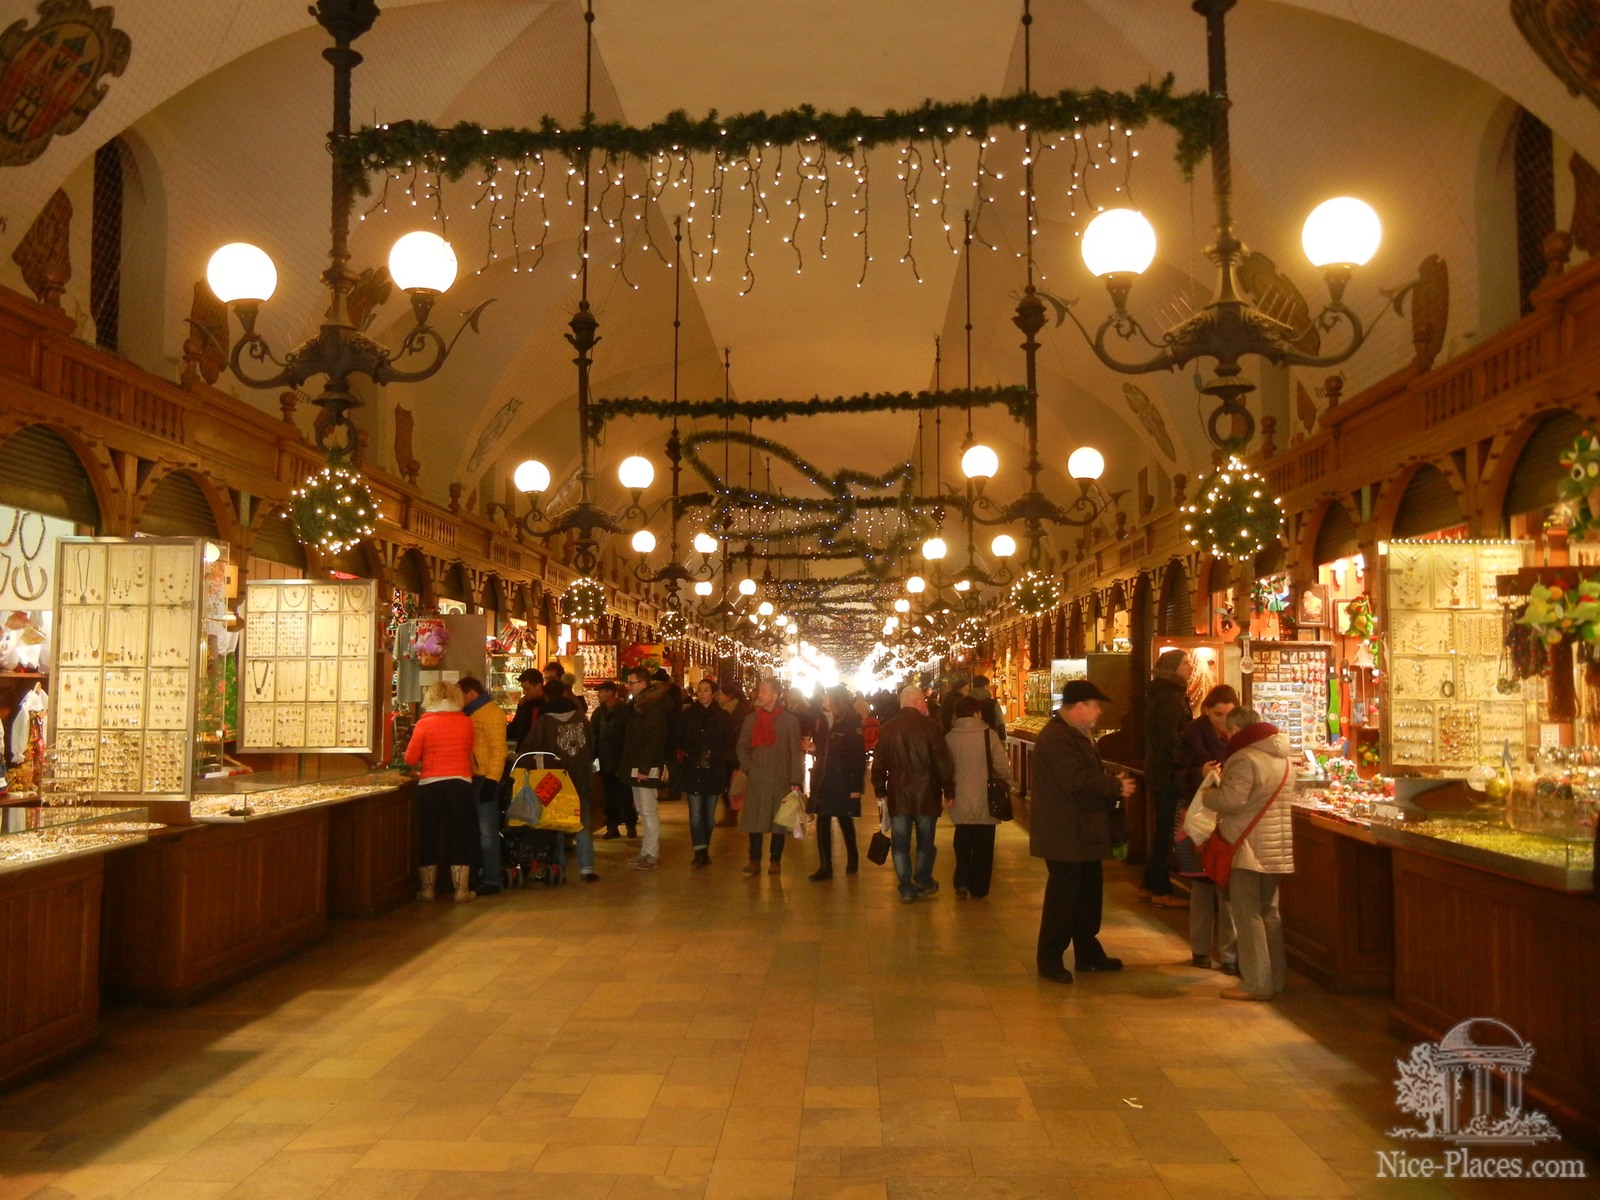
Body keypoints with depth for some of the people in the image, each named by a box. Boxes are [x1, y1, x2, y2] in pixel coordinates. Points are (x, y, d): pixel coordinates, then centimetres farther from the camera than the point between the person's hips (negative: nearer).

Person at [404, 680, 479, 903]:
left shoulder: (424, 723, -6)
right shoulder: (466, 722, 0)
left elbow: (411, 758, -4)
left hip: (430, 785, -1)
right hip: (460, 783, 1)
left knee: (429, 837, 11)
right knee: (459, 837, 7)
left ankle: (427, 888, 18)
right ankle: (462, 889, 9)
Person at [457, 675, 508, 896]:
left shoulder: (491, 714, -11)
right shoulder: (472, 714, 17)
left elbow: (498, 750, -18)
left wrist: (491, 781, -23)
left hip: (485, 779, -9)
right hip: (472, 778, 9)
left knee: (487, 832, -4)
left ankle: (491, 880, 2)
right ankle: (477, 876, 23)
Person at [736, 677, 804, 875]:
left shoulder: (790, 720, -1)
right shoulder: (751, 719, 8)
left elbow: (796, 752, -4)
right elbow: (742, 747, 12)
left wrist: (795, 781, -10)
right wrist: (748, 768, -4)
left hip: (781, 781, -2)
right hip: (756, 780, 2)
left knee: (778, 821, 4)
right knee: (754, 821, 1)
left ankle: (775, 861, 15)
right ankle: (754, 860, 12)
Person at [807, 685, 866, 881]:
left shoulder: (851, 724, -11)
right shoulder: (822, 721, 6)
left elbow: (859, 756, -12)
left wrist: (857, 786, -16)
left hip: (843, 781, -5)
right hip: (823, 780, 5)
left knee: (845, 820, 10)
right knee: (822, 821, 2)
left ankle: (852, 859, 30)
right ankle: (825, 866, 8)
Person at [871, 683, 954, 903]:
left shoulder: (887, 728, -1)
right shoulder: (929, 726, -12)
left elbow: (879, 763, 4)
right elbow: (943, 762, -12)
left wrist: (881, 790, 13)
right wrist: (948, 790, -2)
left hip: (897, 795, 2)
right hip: (926, 794, -2)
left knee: (900, 844, 8)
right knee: (925, 842, 16)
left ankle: (906, 889, 9)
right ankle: (923, 882, 26)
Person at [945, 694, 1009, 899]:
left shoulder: (949, 737, -6)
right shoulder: (989, 735, -14)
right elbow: (1003, 768, -15)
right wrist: (1004, 782, 6)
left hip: (960, 803, 2)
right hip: (985, 802, -2)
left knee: (963, 844, 19)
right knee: (983, 846, 13)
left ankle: (962, 882, 12)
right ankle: (978, 888, 18)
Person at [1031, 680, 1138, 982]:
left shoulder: (1078, 734, 16)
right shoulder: (1055, 737, -20)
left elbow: (1091, 774, 20)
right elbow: (1077, 780, -28)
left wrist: (1114, 784, -1)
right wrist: (1116, 786, -16)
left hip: (1084, 832, 11)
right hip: (1065, 835, -11)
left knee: (1089, 894, 17)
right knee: (1063, 897, -4)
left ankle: (1088, 953, 29)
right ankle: (1050, 960, 5)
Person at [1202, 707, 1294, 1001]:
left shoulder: (1245, 759, -17)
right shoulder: (1283, 758, 12)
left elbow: (1231, 799, -23)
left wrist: (1206, 794, -6)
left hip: (1248, 847, -9)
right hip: (1276, 847, 9)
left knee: (1248, 915, -1)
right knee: (1269, 912, 17)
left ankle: (1256, 983, 1)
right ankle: (1275, 977, 24)